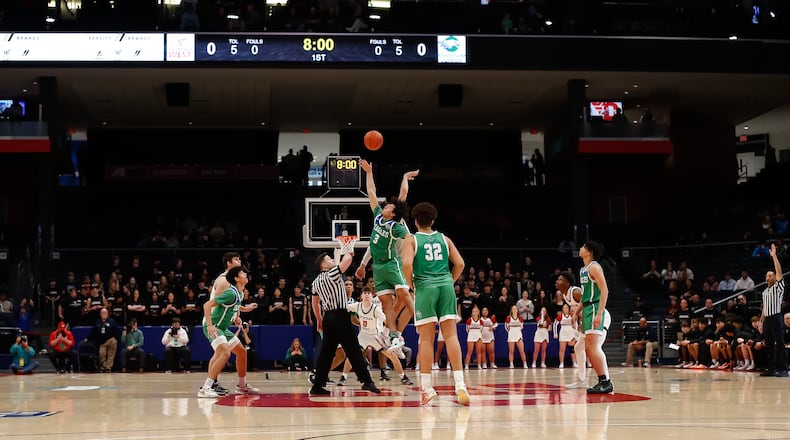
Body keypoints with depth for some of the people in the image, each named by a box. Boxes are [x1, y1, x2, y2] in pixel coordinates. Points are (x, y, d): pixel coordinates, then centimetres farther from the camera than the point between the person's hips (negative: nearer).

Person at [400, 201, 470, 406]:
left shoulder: (412, 239, 6)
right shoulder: (444, 238, 16)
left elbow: (407, 264, -10)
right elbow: (460, 263, 8)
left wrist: (411, 286, 3)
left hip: (425, 287, -2)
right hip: (446, 286, 2)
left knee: (426, 339, 1)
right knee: (451, 335, -2)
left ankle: (426, 387, 2)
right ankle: (460, 384, -11)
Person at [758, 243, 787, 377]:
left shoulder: (778, 287, -1)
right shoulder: (765, 291, 20)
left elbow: (779, 271, -14)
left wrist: (774, 256, -15)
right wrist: (761, 321, 17)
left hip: (776, 318, -7)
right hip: (767, 319, 7)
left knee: (780, 344, -8)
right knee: (769, 345, 8)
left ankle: (783, 369, -7)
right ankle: (771, 368, 12)